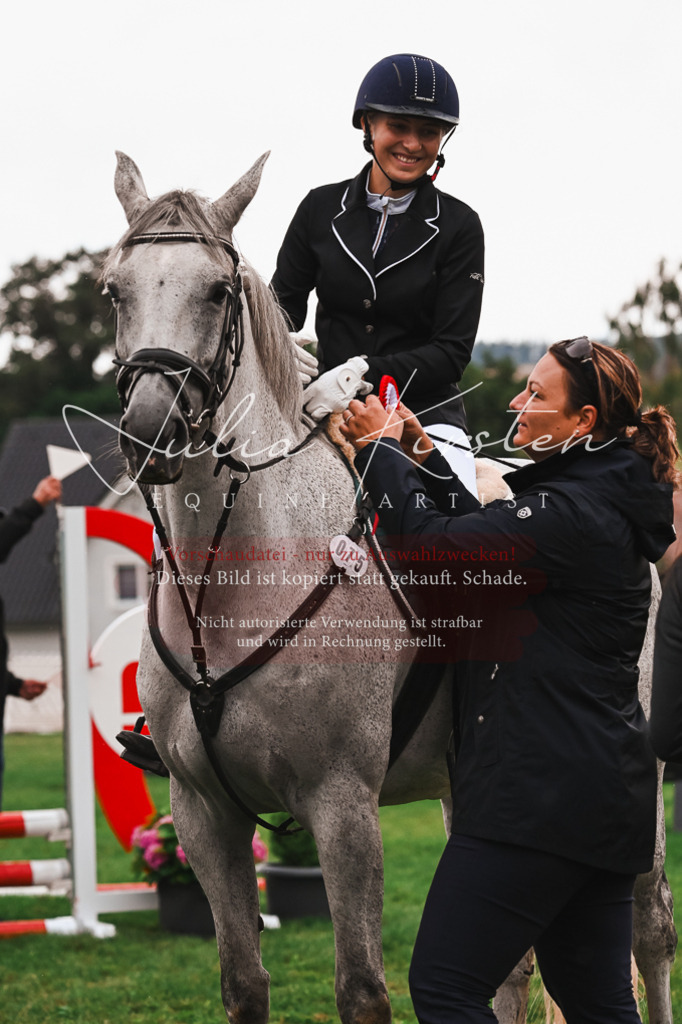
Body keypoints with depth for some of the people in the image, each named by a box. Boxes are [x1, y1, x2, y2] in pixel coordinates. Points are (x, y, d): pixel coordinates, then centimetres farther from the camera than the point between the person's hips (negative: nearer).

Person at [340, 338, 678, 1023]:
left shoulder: (571, 515, -17)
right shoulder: (600, 503, 15)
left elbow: (437, 547, -16)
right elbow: (486, 534, 26)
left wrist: (382, 452, -2)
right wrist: (422, 457, 18)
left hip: (540, 798, -11)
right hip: (603, 797, 11)